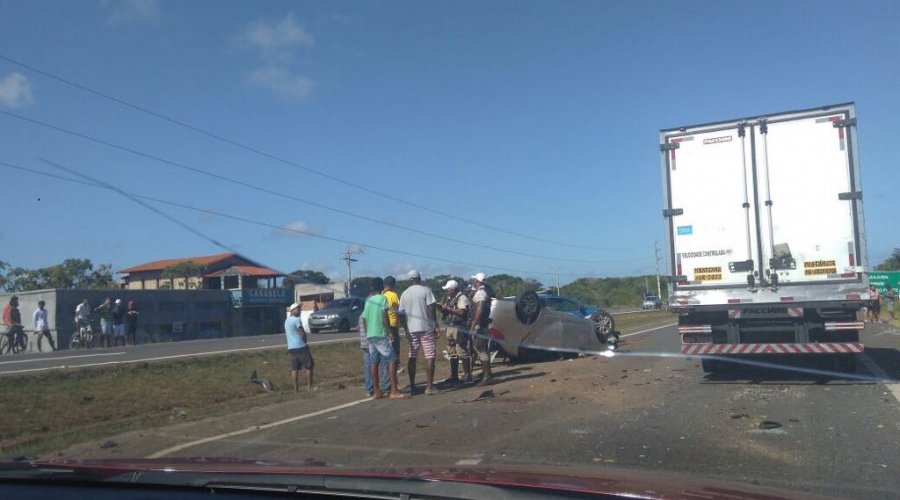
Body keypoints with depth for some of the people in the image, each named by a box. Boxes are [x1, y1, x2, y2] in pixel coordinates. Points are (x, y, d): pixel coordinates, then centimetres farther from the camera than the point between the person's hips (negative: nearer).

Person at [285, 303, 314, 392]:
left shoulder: (286, 321, 16)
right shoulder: (296, 319, -11)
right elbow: (303, 333, -15)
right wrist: (305, 342, 3)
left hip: (291, 347, 8)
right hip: (300, 347, -8)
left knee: (294, 369, 7)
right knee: (309, 366, -1)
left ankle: (296, 389, 6)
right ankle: (309, 387, -2)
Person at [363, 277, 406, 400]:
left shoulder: (368, 300, 14)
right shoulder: (383, 298, -5)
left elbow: (364, 319, 17)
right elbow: (384, 316, -15)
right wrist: (389, 331, -11)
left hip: (370, 335, 8)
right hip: (380, 334, -8)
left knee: (374, 362, 8)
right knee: (392, 359, -8)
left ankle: (376, 391, 10)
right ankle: (394, 391, -15)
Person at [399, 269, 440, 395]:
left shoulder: (404, 294, 10)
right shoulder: (426, 290, -4)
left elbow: (401, 314, 10)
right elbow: (431, 309, -11)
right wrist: (435, 325, -4)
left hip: (411, 329, 5)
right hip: (426, 328, -5)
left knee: (412, 357, 11)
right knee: (429, 357, -2)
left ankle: (412, 386, 14)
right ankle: (429, 386, -5)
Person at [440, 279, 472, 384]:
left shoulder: (462, 298, -8)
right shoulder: (448, 299, 18)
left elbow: (462, 312, -20)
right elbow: (445, 312, 23)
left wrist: (448, 308, -17)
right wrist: (441, 308, 3)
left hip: (459, 329, -8)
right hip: (449, 328, 9)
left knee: (463, 353, -8)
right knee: (452, 354, 11)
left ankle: (468, 376, -3)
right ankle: (454, 376, 17)